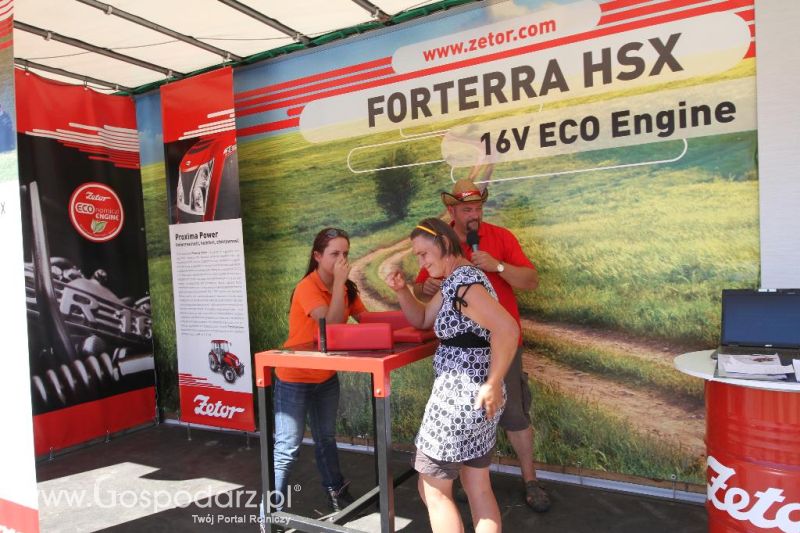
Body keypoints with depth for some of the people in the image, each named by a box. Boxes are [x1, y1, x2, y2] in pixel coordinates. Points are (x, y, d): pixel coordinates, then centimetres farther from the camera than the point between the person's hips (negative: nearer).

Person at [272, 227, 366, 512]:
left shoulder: (346, 288, -1)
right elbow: (331, 325, -32)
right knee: (287, 448, -2)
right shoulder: (307, 287, -22)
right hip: (295, 379, -7)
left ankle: (337, 494, 36)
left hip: (326, 377, 7)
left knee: (326, 438, 20)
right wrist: (339, 282, -30)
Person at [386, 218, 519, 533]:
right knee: (478, 487, 19)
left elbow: (508, 330, -31)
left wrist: (493, 384, -25)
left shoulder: (464, 283, -20)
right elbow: (422, 320, 19)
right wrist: (402, 290, 3)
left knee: (433, 490, 6)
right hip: (473, 398, 10)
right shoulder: (452, 282, 11)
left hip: (461, 398, -10)